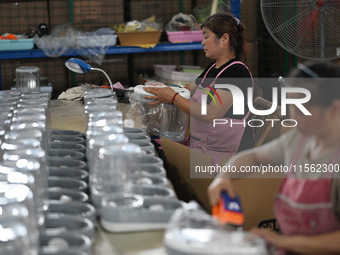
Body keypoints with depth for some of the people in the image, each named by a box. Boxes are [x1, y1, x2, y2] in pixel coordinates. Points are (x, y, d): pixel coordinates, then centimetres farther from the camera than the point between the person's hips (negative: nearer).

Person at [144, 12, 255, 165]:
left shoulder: (237, 72, -15)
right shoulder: (212, 69, 14)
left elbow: (211, 114, -24)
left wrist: (173, 98, -18)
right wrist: (163, 89, 9)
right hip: (200, 146, 8)